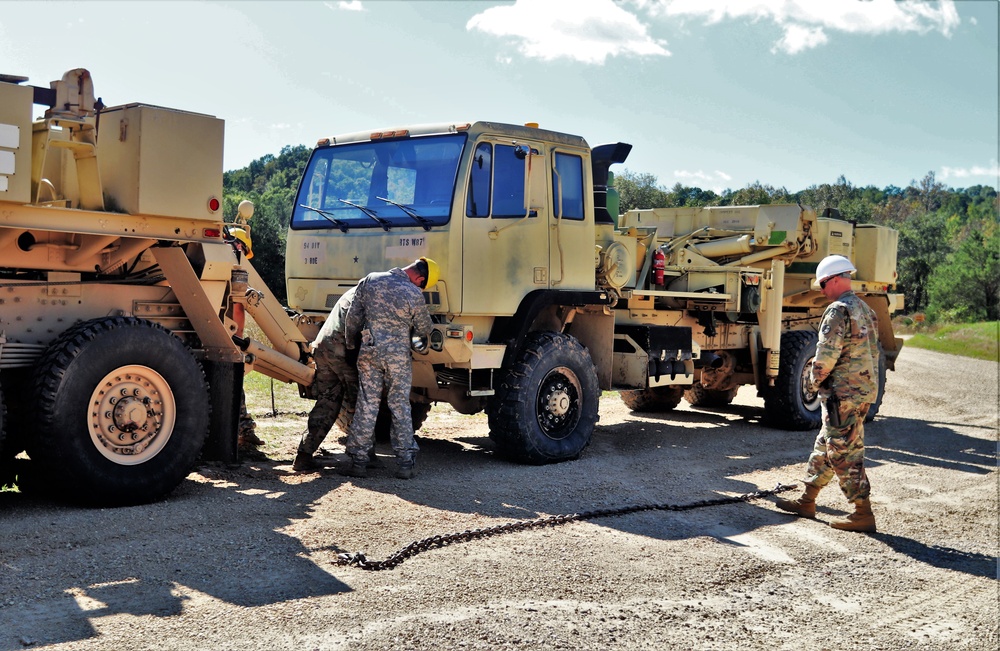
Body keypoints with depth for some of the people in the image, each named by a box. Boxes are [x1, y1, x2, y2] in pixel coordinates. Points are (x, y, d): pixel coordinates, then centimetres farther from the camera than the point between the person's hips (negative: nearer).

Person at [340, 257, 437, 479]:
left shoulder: (369, 280, -1)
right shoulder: (414, 295, -11)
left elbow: (353, 318, 5)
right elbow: (424, 330, 2)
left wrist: (351, 343, 19)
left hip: (369, 352, 2)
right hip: (399, 355, -2)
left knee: (366, 406, 7)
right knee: (400, 407, 6)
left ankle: (358, 461, 9)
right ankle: (405, 463, 9)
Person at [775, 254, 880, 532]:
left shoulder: (838, 310, -16)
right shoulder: (865, 310, 16)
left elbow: (827, 354, -21)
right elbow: (874, 351, 22)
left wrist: (815, 381, -5)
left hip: (843, 393, -10)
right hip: (865, 391, 10)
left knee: (845, 453, -5)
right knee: (825, 446, 17)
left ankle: (863, 514, -2)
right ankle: (807, 501, 26)